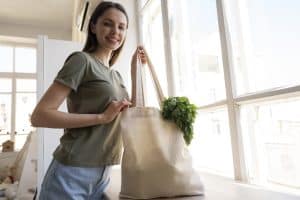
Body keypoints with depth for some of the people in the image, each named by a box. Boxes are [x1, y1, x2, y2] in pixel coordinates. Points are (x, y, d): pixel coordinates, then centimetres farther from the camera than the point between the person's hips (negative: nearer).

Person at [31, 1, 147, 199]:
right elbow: (39, 116, -16)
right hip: (72, 175, -7)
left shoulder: (116, 75, 11)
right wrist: (102, 117, -22)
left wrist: (136, 69, 9)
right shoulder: (82, 60, -10)